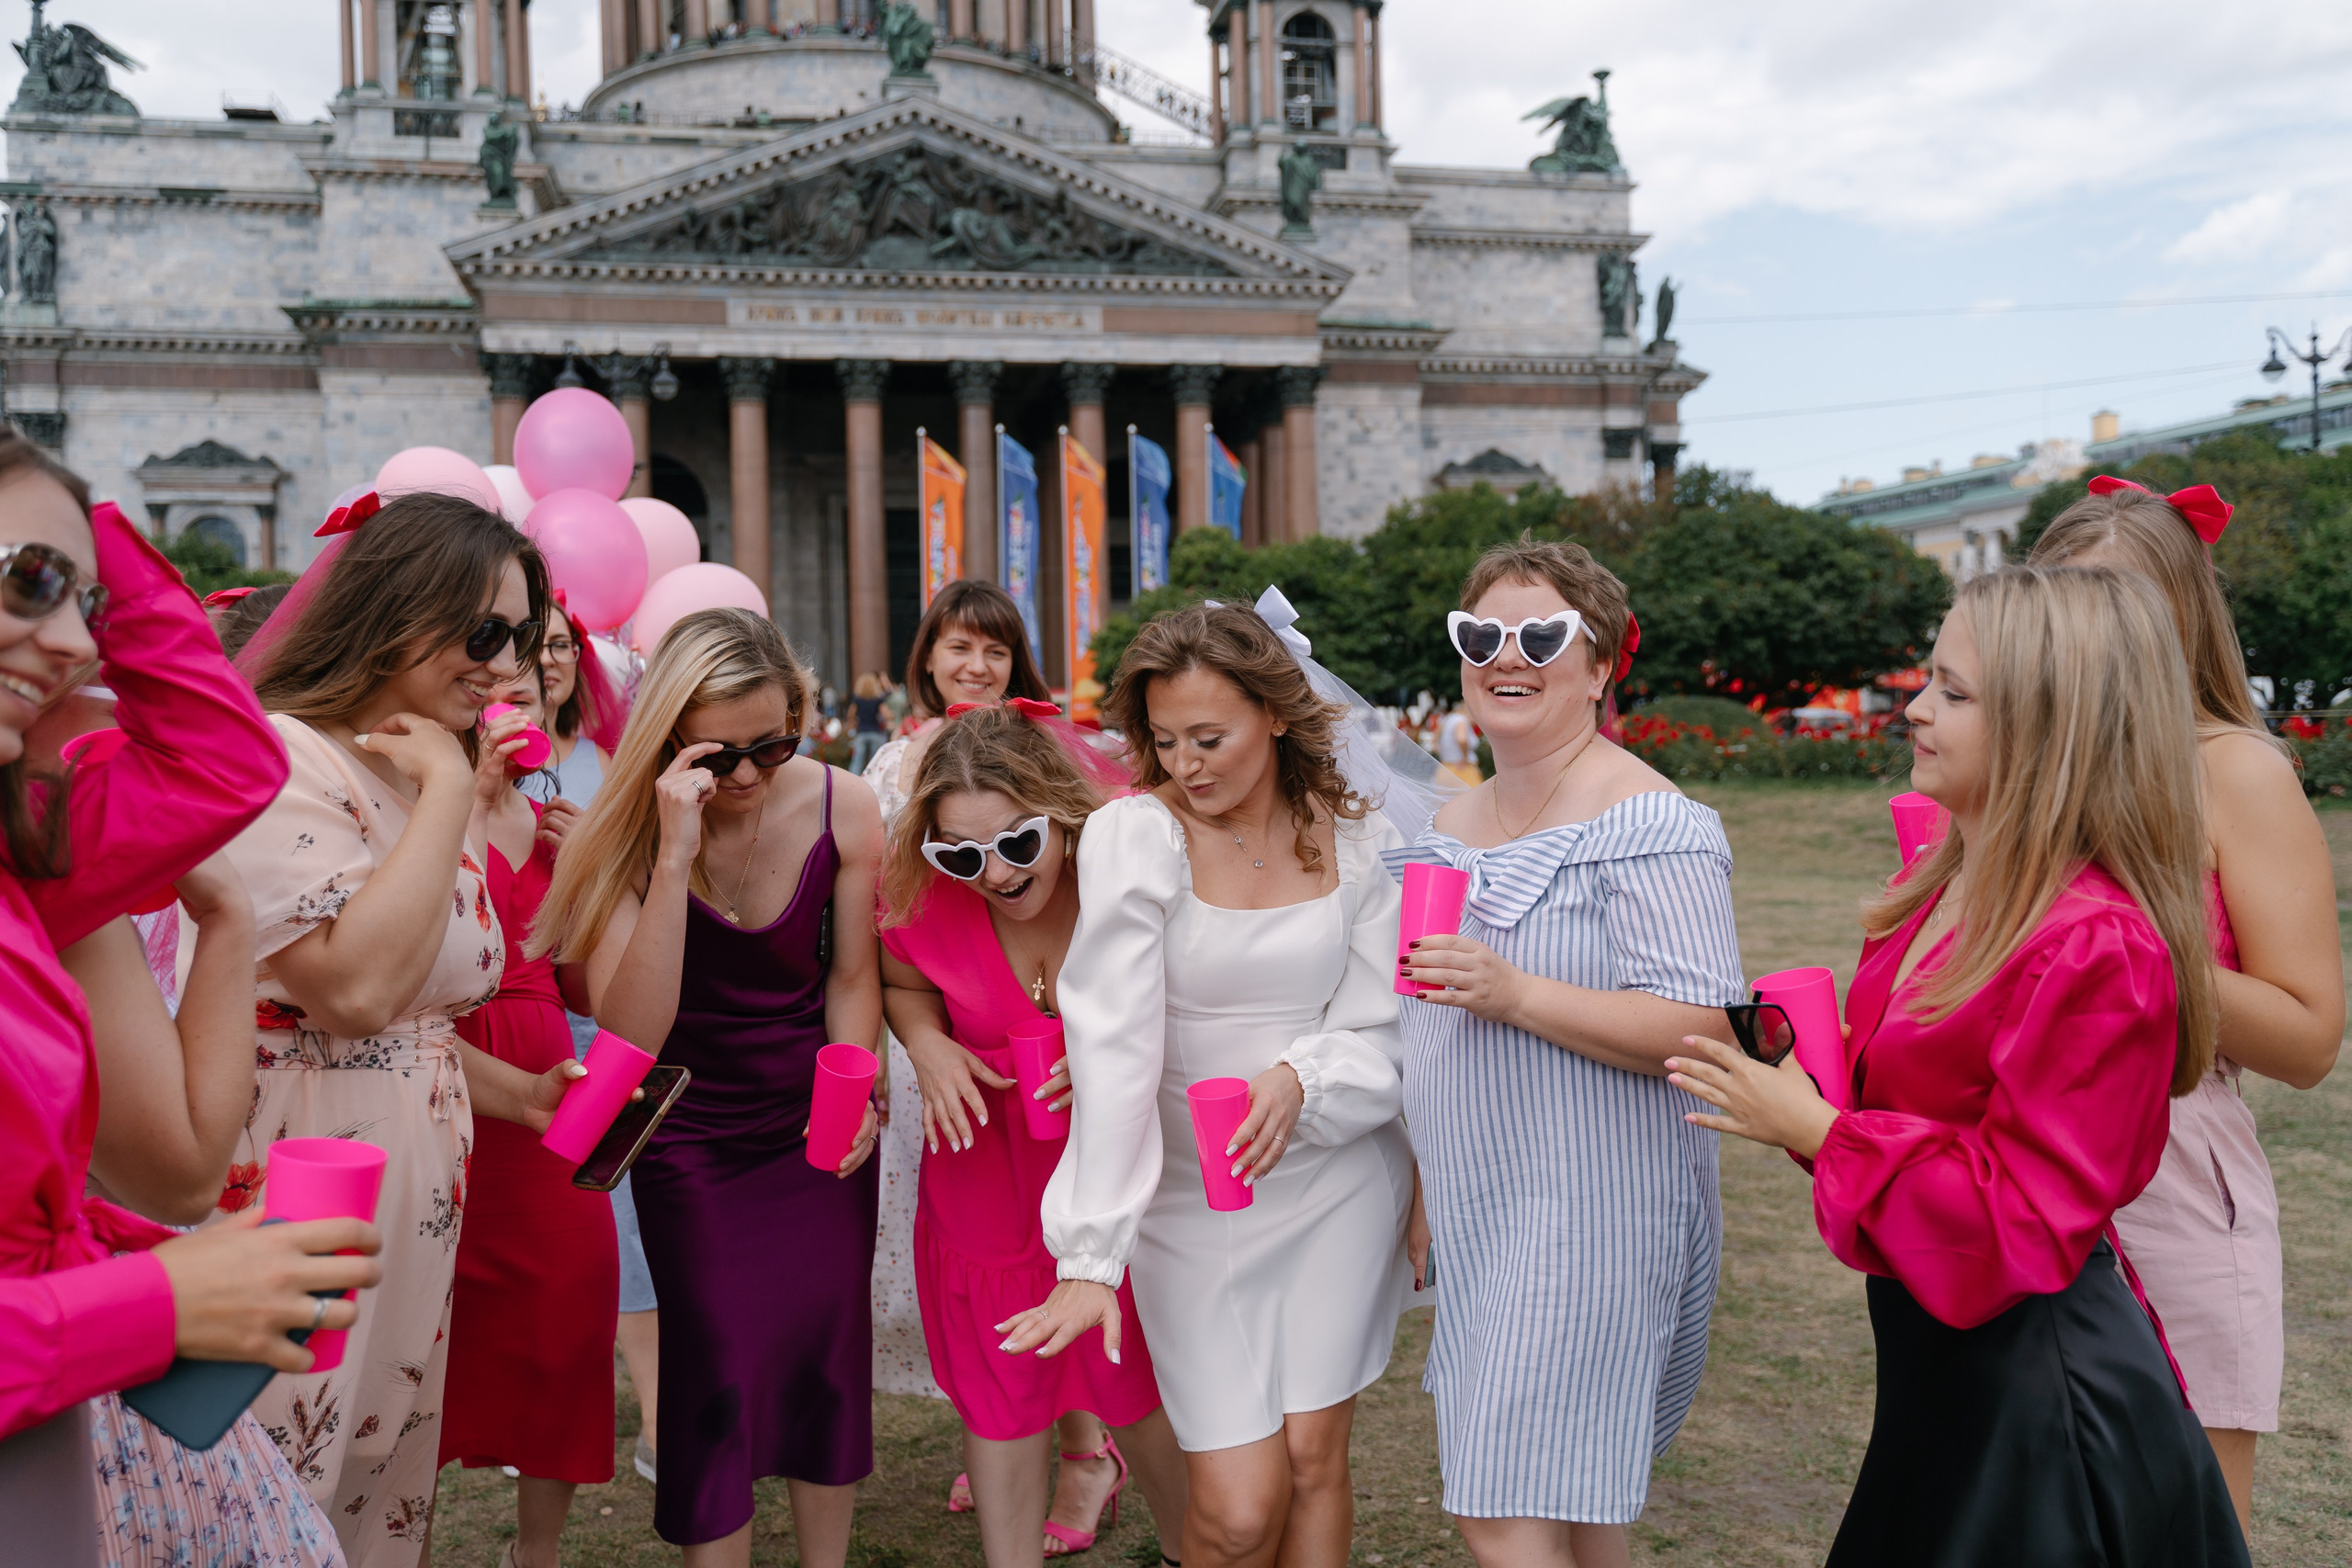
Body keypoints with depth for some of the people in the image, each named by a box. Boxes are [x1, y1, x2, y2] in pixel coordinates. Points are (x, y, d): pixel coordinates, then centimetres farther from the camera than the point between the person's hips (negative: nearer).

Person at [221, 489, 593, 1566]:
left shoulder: (425, 775, 13)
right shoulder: (279, 760, -15)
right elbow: (355, 990, -28)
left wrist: (519, 1094, 6)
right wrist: (448, 791, -20)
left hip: (412, 1217, 9)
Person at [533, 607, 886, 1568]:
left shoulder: (842, 811, -13)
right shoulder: (628, 835, -18)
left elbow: (851, 975, 2)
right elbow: (631, 1038, -30)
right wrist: (675, 858, -36)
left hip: (815, 1118, 2)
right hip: (692, 1135, -2)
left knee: (830, 1343, 8)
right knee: (719, 1362, -4)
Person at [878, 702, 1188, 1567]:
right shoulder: (925, 900, -17)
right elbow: (900, 983, 6)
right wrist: (927, 1043, -15)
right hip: (989, 1181, 2)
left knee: (1144, 1390, 15)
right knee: (998, 1401, 15)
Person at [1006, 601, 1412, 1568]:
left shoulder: (1360, 842, -2)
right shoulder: (1133, 837, -12)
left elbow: (1382, 1032, 0)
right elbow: (1113, 1053, -19)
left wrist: (1300, 1079, -23)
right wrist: (1090, 1257, -24)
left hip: (1337, 1180, 2)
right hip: (1191, 1193, -2)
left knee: (1313, 1458, 5)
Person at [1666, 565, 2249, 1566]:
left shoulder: (2097, 949, -25)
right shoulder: (1950, 879, 4)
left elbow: (2023, 1224, -25)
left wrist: (1819, 1130, -22)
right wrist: (1790, 1089, -2)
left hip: (2033, 1399, -9)